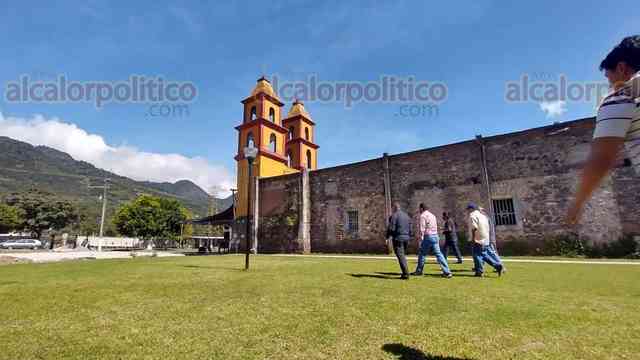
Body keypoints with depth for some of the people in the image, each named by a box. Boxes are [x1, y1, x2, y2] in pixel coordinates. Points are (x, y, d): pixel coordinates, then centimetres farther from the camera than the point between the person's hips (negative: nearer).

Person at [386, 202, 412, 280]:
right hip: (406, 238, 7)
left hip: (398, 238, -7)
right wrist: (409, 237, 22)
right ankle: (404, 273, 20)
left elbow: (391, 228, -14)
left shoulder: (394, 215, -9)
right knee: (403, 255, 17)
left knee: (400, 256, -4)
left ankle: (406, 274, -7)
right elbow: (410, 228, 16)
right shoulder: (406, 215, 14)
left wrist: (387, 237, -2)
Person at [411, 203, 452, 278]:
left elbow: (422, 229, -14)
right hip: (435, 236, 7)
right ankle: (447, 272, 0)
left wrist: (420, 241, -13)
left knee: (422, 254, 7)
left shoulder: (423, 216, -8)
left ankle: (419, 271, 17)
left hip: (428, 237, -7)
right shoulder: (432, 215, 17)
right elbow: (435, 227, 19)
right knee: (438, 254, 5)